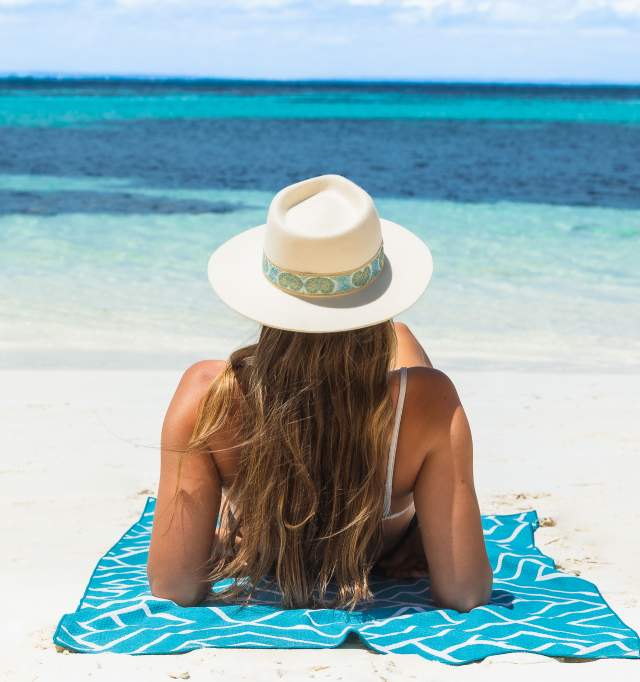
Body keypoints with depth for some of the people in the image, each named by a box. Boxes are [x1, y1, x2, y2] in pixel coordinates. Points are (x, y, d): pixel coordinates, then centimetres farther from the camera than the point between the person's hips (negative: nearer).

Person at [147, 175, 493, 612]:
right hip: (390, 563, 0)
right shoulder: (430, 403, -41)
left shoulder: (207, 395, -40)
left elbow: (171, 588, -33)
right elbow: (463, 593, -36)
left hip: (256, 563, 1)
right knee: (403, 338, 25)